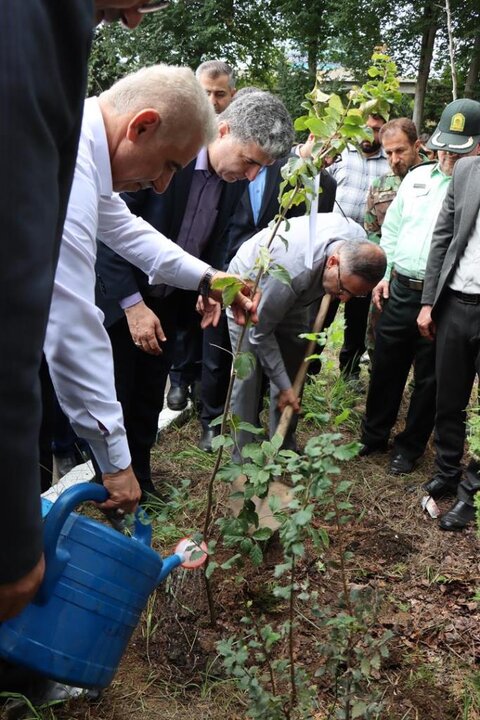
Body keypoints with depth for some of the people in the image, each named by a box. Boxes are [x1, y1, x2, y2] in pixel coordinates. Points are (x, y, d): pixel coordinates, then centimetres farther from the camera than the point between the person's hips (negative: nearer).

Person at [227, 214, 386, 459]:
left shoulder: (359, 242, -27)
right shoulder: (290, 271, -45)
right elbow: (260, 332, -29)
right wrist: (284, 387, -23)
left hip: (292, 295, 6)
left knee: (293, 371, 3)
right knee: (249, 376, -13)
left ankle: (284, 450, 13)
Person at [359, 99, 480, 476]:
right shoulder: (417, 177, 9)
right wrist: (385, 273, 9)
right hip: (399, 289, 5)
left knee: (429, 378, 10)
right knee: (386, 367, 15)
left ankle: (410, 446, 28)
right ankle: (374, 434, 34)